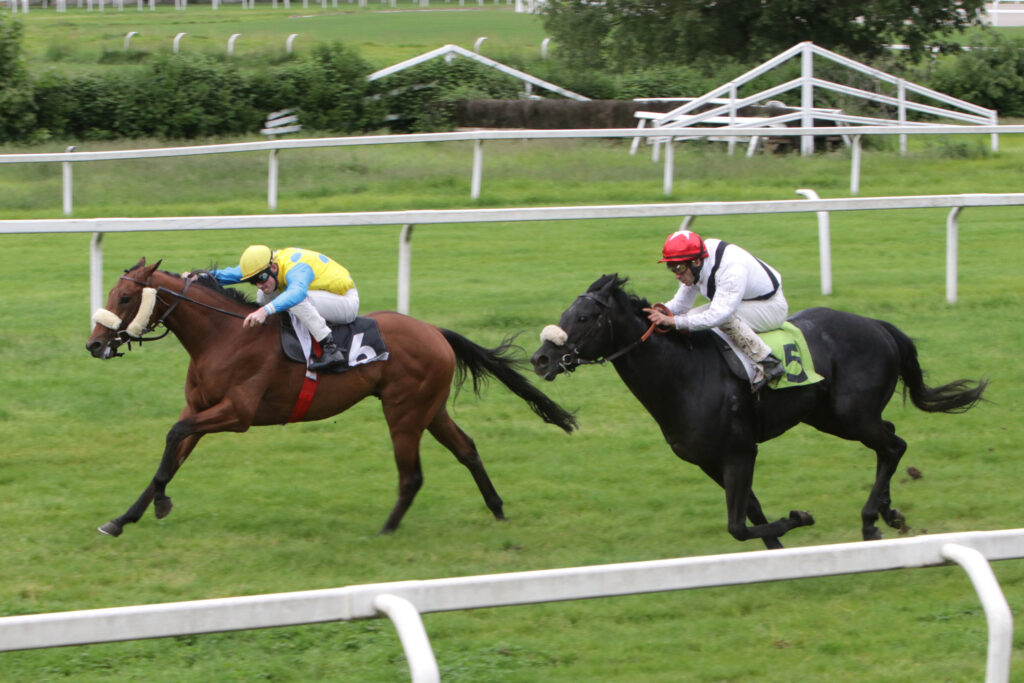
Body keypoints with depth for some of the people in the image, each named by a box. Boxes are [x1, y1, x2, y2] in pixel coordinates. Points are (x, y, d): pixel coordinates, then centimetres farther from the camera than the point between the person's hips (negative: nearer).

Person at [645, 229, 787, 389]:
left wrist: (674, 321, -46)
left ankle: (767, 363, -25)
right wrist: (658, 311, -24)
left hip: (772, 307, -9)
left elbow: (718, 315, -43)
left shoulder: (732, 268, -36)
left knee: (725, 318, -34)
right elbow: (681, 304, -2)